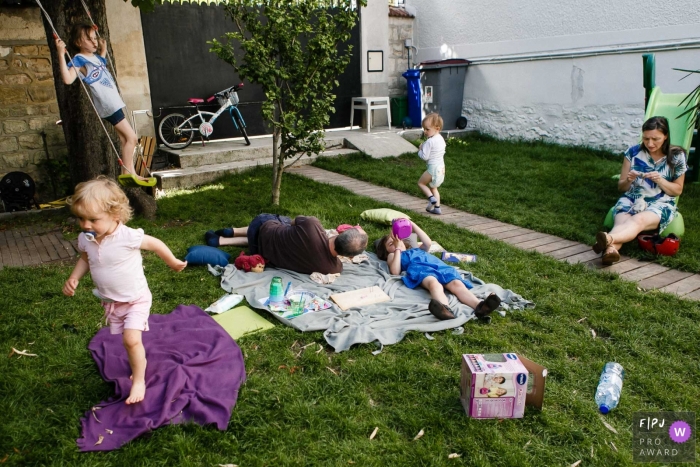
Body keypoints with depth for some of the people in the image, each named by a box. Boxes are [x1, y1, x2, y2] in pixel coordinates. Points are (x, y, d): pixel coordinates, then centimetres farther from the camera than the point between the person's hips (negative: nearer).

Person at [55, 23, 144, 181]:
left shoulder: (95, 57, 14)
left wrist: (104, 48, 32)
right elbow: (68, 79, -28)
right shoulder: (79, 59, -11)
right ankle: (128, 172, -4)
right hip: (109, 106, -9)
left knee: (125, 139, 12)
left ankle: (128, 172, 18)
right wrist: (61, 54, -32)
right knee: (131, 137, -10)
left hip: (114, 103, 9)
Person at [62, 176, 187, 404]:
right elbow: (85, 259, 10)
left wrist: (174, 263, 1)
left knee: (131, 339, -15)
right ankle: (138, 368, 44)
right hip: (110, 301, 6)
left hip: (136, 299, -6)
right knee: (125, 340, 18)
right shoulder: (85, 239, -12)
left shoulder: (128, 236, -29)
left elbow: (156, 244, -13)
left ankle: (139, 381, 5)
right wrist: (74, 278, -7)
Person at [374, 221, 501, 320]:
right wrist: (397, 249, 14)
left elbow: (428, 243, 26)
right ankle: (445, 309, -73)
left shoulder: (417, 250, 47)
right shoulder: (393, 255, 31)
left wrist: (413, 225, 28)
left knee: (457, 283, -28)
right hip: (420, 269, -5)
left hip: (439, 266, 5)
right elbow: (395, 272, 9)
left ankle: (479, 306, -57)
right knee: (434, 284, -41)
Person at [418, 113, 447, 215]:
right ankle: (437, 208, 19)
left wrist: (420, 150, -1)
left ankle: (431, 197, -6)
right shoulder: (441, 139, 8)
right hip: (441, 167, 9)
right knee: (433, 187, 21)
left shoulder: (429, 142, -20)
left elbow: (425, 156, -21)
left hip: (433, 168, -9)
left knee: (421, 182, 11)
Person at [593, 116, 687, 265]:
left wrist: (659, 180, -12)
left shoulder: (676, 157, 2)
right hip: (631, 199, 2)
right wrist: (629, 180, -14)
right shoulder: (633, 152, 3)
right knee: (621, 222, -34)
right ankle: (611, 249, -65)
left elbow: (678, 190, 7)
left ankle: (609, 239, -68)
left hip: (660, 203, -2)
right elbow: (621, 187, 10)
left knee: (639, 220, -38)